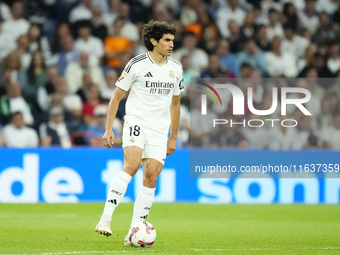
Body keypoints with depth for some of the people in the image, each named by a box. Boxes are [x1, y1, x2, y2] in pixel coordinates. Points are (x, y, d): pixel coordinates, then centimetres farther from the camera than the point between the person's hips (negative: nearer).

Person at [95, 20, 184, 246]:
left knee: (151, 176, -6)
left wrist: (173, 138, 21)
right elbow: (116, 97, 1)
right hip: (136, 122, -5)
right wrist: (108, 129, -6)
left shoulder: (176, 69, 10)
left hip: (160, 130, 5)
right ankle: (105, 220, -27)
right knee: (132, 164, -27)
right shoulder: (137, 64, -4)